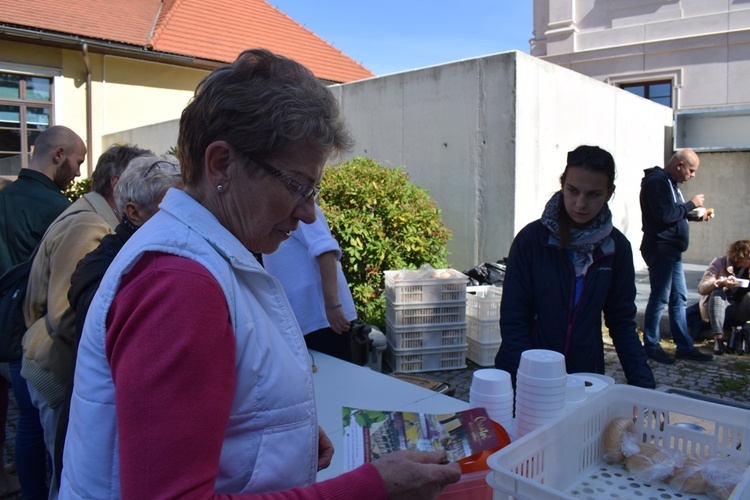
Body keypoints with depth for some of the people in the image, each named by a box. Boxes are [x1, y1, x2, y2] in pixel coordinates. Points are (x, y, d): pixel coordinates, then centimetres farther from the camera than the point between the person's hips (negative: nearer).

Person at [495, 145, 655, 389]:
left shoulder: (616, 247, -3)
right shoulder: (531, 239, -13)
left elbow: (622, 322, 3)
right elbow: (512, 320, -12)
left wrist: (644, 385, -7)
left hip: (586, 376, 3)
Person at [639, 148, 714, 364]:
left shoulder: (669, 183, 18)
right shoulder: (656, 182, -15)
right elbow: (665, 215, -24)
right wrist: (691, 204, -13)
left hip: (671, 251, 11)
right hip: (660, 249, -11)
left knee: (679, 298, 12)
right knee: (659, 298, -4)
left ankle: (684, 347, 20)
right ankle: (651, 346, 8)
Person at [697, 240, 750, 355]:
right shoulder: (719, 263, -6)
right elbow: (701, 288, -15)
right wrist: (720, 282, -32)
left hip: (740, 312, 2)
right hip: (719, 308, -2)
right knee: (717, 292, -31)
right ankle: (718, 338, -42)